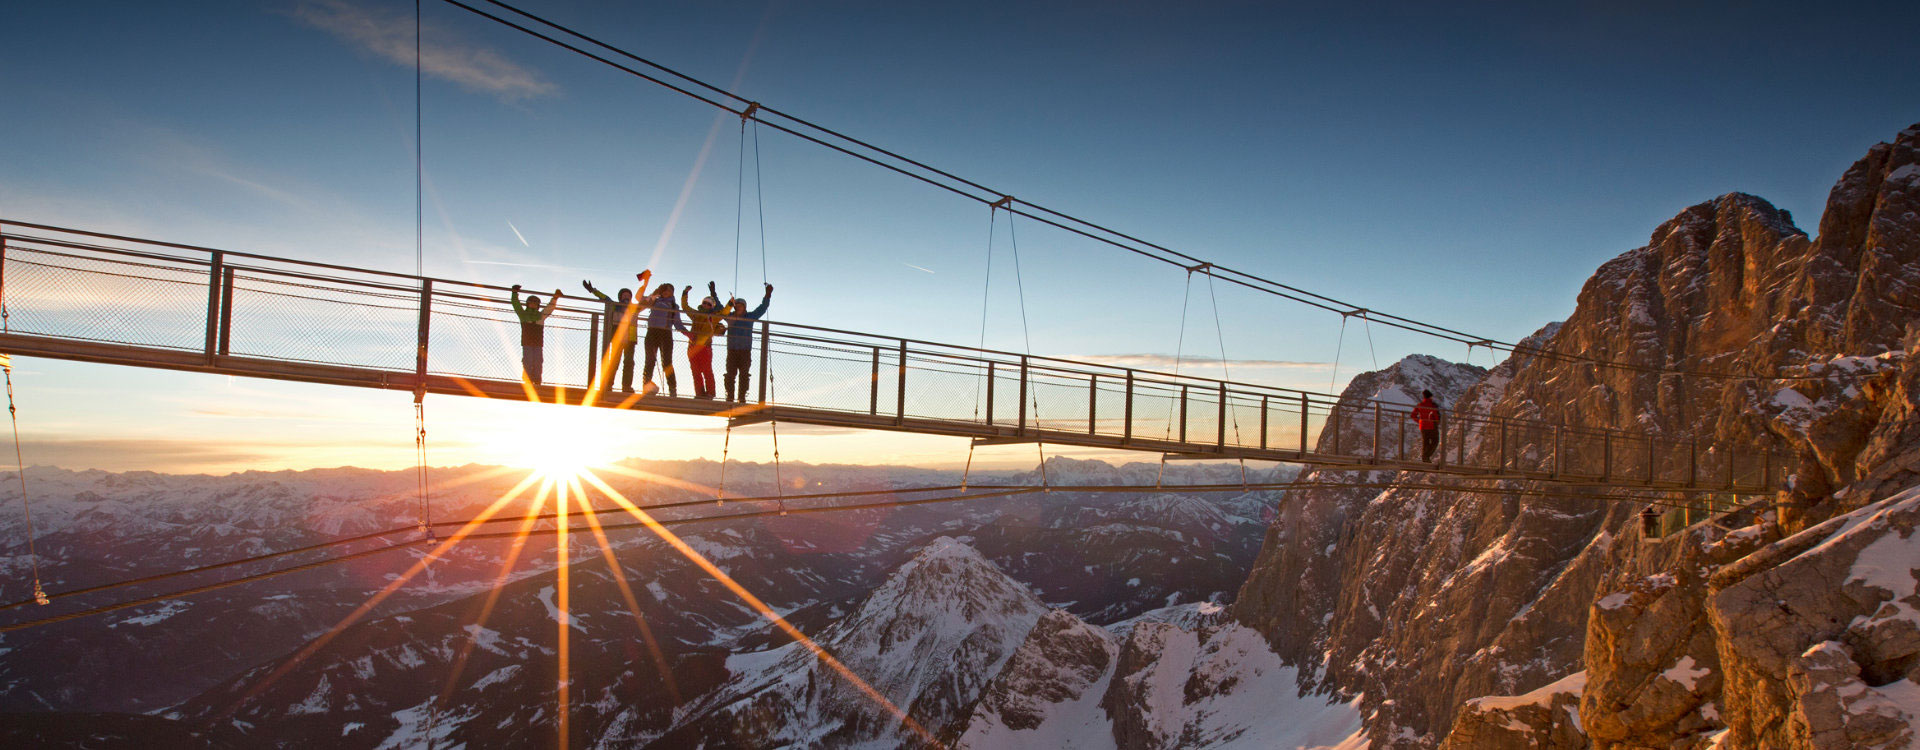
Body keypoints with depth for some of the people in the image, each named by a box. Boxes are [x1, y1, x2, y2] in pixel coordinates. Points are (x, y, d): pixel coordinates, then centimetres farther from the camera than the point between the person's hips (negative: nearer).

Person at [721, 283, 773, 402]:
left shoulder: (750, 317, 9)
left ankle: (742, 397, 0)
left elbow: (762, 308, 7)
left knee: (744, 375, -3)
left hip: (745, 351, -1)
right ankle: (730, 397, 1)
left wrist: (768, 295, -1)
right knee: (730, 374, -3)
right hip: (732, 351, 1)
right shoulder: (729, 316, 10)